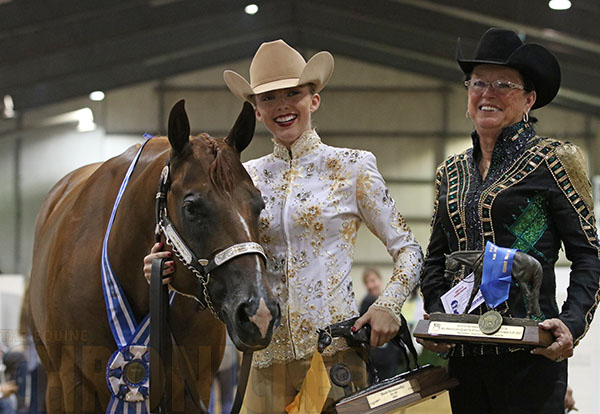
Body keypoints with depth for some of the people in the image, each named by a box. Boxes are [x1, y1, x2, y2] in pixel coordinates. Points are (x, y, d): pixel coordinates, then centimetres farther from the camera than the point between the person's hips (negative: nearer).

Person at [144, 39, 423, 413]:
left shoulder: (351, 168, 1)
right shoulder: (248, 178, 12)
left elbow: (408, 250, 3)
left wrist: (389, 306, -14)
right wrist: (171, 270, -6)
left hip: (334, 350, -3)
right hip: (268, 355, 3)